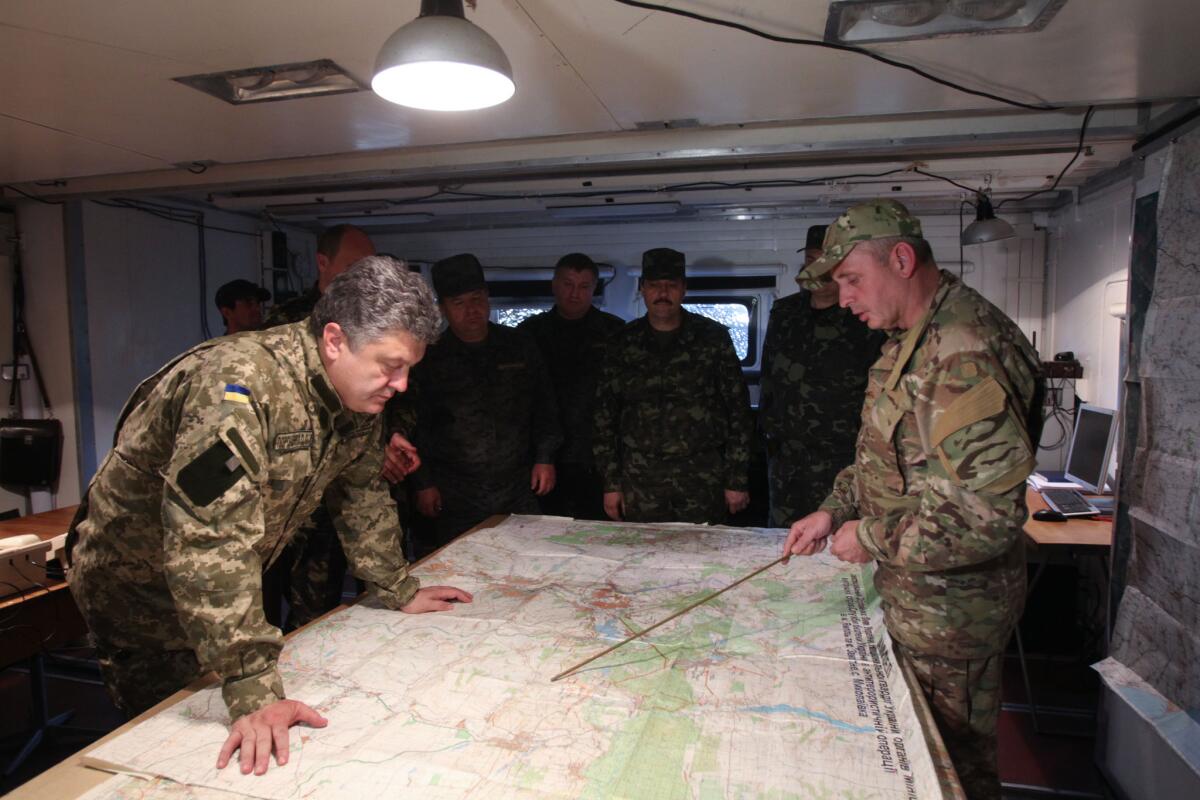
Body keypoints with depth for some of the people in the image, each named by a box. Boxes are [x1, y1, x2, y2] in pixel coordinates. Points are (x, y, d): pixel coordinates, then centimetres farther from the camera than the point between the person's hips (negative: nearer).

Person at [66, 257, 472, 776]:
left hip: (230, 586, 7)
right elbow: (210, 542, -42)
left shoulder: (357, 391, -10)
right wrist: (253, 694, -42)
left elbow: (361, 494, 2)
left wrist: (400, 592, 4)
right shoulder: (239, 386, -36)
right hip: (139, 585, -7)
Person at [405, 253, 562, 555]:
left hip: (518, 493, 2)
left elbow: (544, 406, 12)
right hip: (455, 499, -1)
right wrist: (423, 483, 0)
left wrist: (545, 458, 6)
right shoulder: (430, 358, 1)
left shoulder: (519, 347, 7)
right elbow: (415, 426, 4)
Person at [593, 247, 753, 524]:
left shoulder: (713, 338, 1)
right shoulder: (624, 343, 6)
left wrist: (737, 480, -2)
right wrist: (611, 483, 4)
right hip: (640, 481, 2)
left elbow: (738, 410, 1)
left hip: (703, 480, -1)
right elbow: (605, 415, 8)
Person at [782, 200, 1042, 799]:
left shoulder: (966, 354, -27)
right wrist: (835, 510, 5)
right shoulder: (911, 340, 6)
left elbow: (990, 517, -30)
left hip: (950, 609, -9)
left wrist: (873, 538, -19)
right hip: (911, 597, 9)